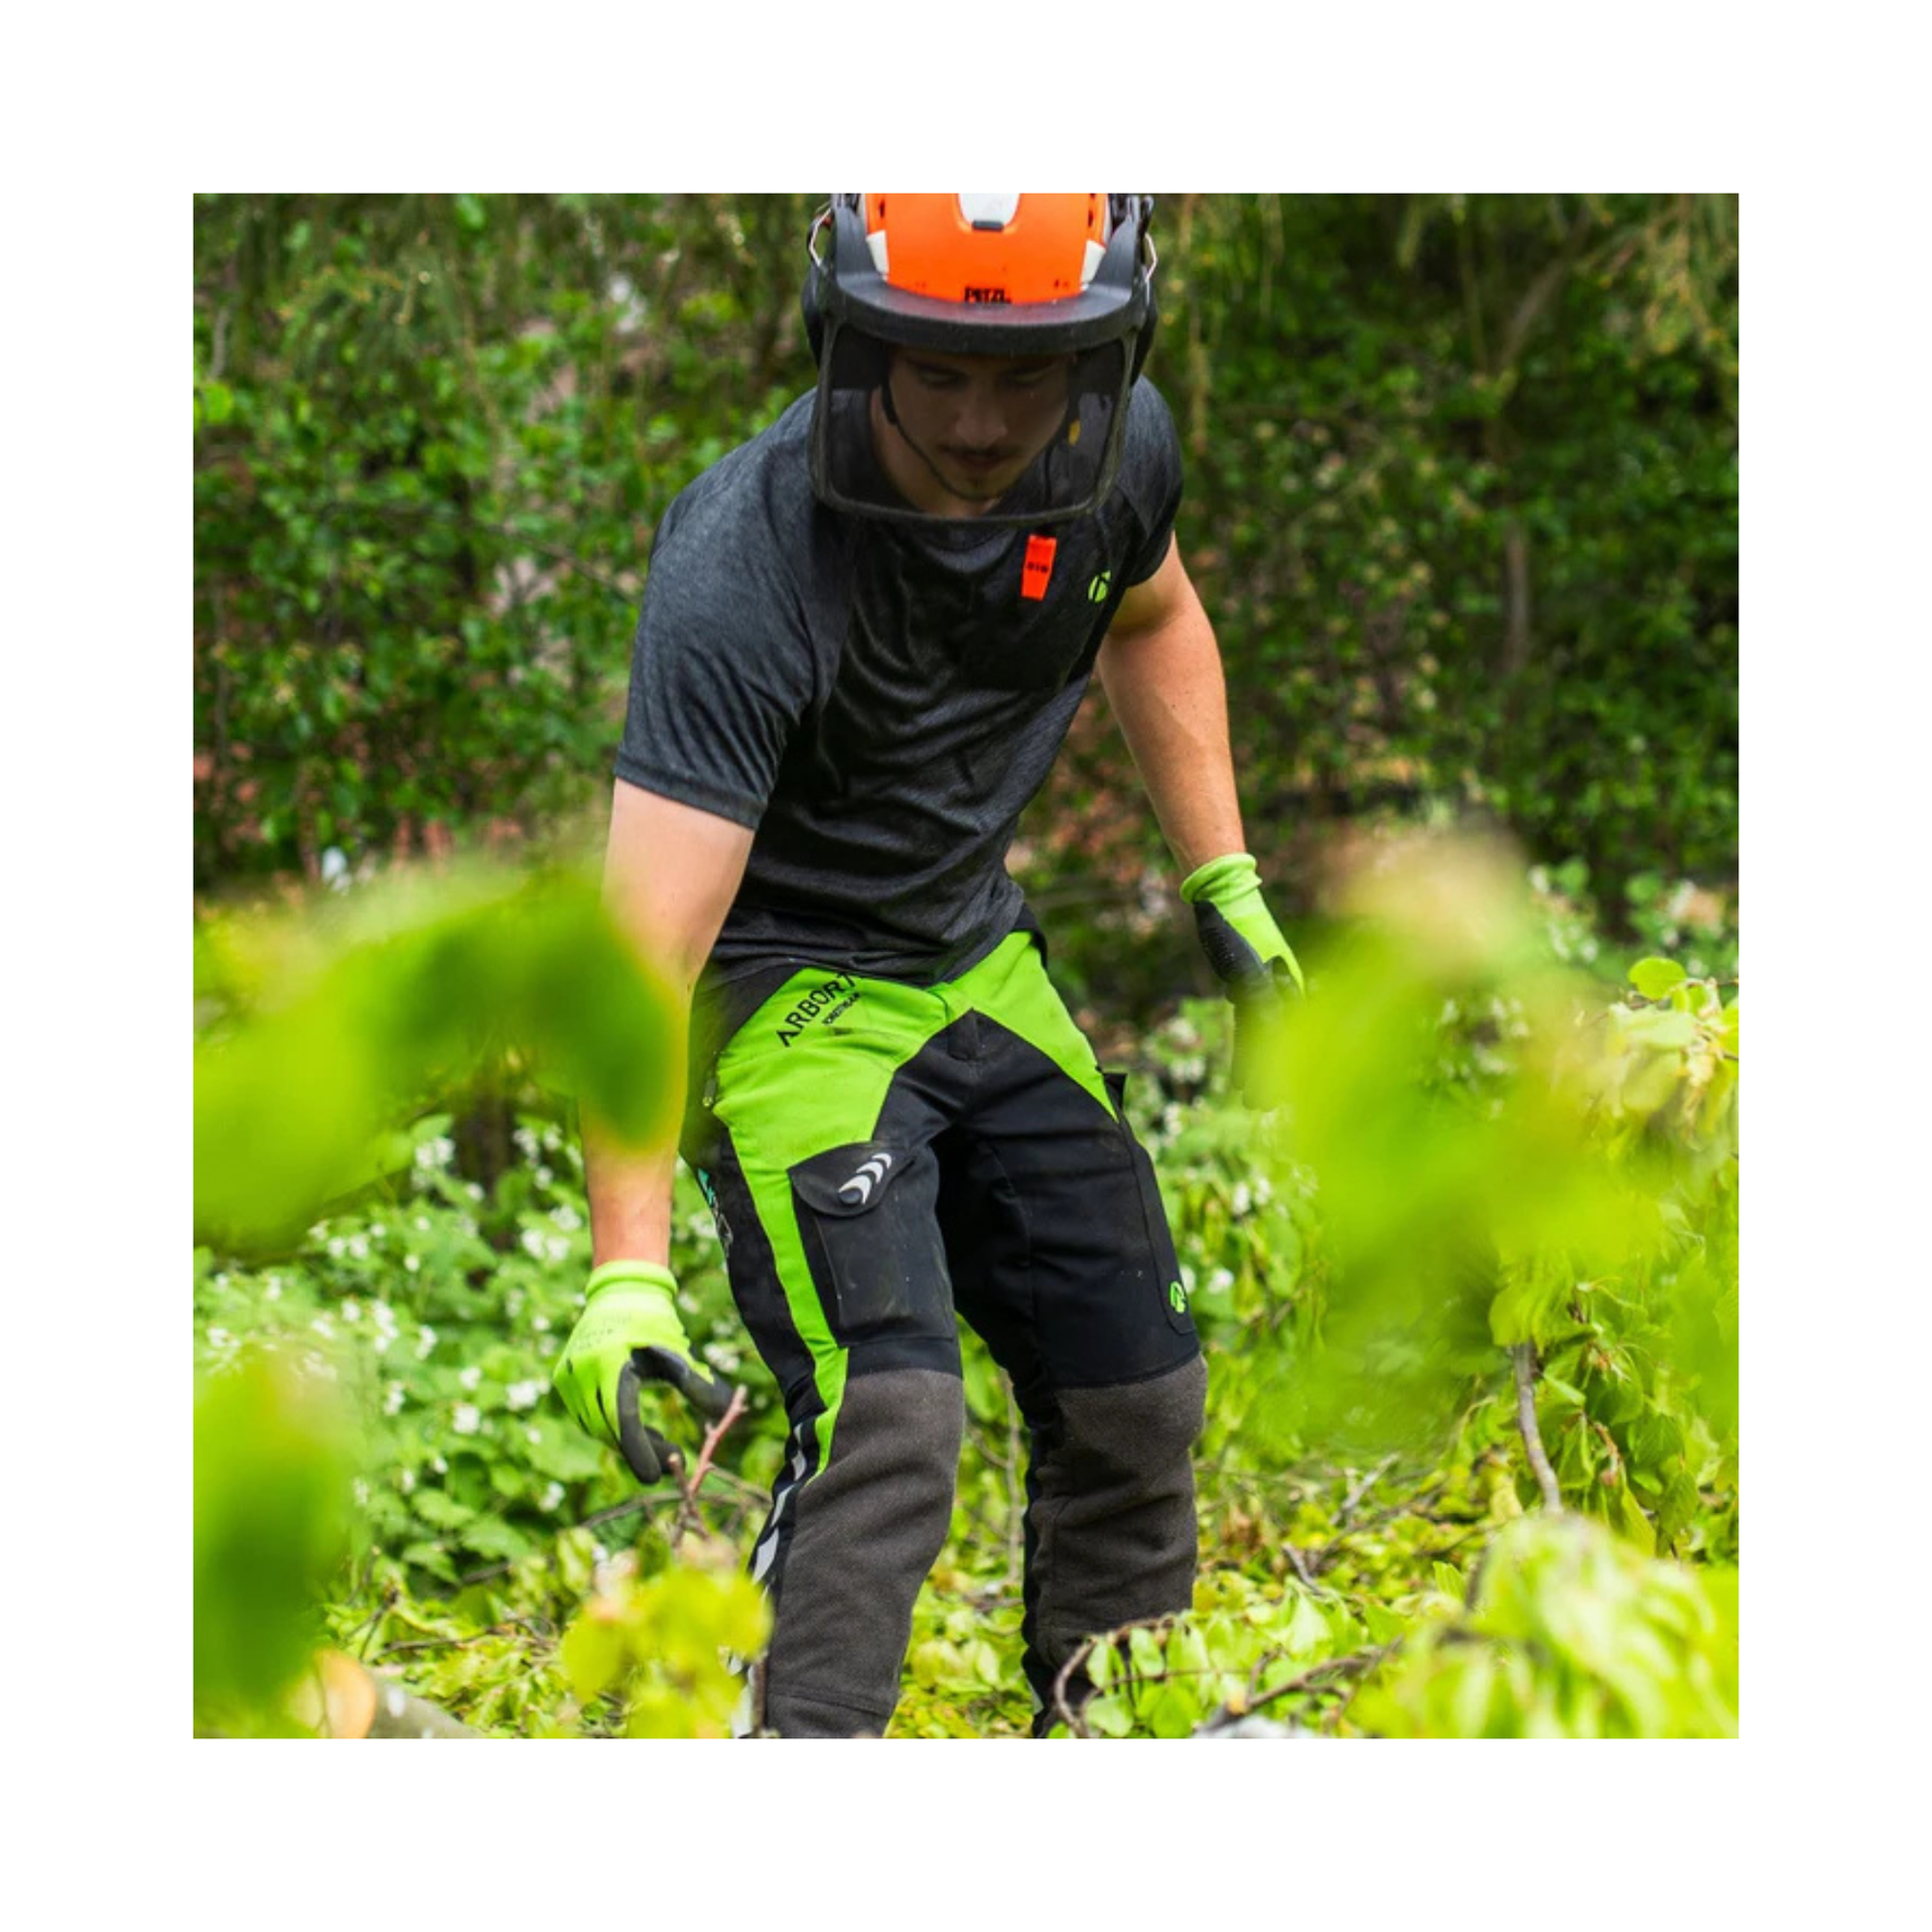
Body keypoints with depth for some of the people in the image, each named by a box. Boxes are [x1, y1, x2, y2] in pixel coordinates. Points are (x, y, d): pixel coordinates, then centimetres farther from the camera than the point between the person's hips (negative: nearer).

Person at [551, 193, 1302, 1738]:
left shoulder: (1118, 450, -14)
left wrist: (1224, 883, 9)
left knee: (1137, 1404, 9)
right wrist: (629, 1274, -42)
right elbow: (643, 955, -35)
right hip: (789, 988, -6)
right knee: (888, 1416, -24)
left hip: (982, 967, 6)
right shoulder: (746, 566, -33)